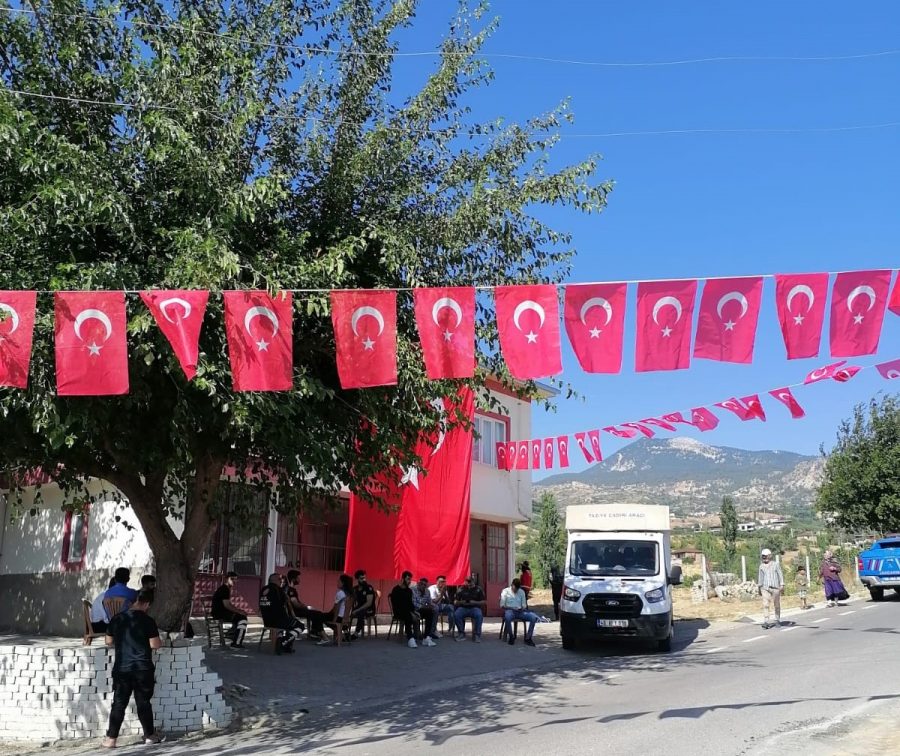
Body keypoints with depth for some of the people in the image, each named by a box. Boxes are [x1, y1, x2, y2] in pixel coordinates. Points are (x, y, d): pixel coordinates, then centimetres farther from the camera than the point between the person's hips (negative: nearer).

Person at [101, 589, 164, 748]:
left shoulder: (117, 619, 2)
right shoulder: (147, 620, -9)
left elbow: (109, 641, 12)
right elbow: (154, 644, -10)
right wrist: (160, 642, 11)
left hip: (121, 668, 2)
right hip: (142, 668, -2)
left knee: (119, 703, 7)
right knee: (143, 702, 8)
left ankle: (111, 739, 6)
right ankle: (150, 735, 17)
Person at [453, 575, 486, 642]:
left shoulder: (478, 589, 4)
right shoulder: (461, 589, 7)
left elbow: (484, 602, 1)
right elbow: (455, 602, 9)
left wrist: (475, 602, -16)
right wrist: (460, 602, -13)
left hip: (475, 608, -1)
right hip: (463, 608, 1)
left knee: (479, 615, -35)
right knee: (456, 614, -31)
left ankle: (476, 634, -19)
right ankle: (461, 633, -12)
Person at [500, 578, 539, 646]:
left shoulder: (522, 592, 19)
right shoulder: (505, 591, 6)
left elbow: (524, 605, 17)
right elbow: (502, 605, -1)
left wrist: (522, 608, -8)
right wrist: (512, 608, -16)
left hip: (520, 611, 4)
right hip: (510, 610, -4)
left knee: (534, 617, -23)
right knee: (508, 617, -42)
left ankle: (528, 638, -17)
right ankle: (511, 637, -21)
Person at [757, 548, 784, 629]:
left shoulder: (776, 564, 0)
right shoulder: (761, 566, 9)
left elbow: (780, 575, -1)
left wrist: (782, 585, -9)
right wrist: (759, 588, 19)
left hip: (775, 587, -2)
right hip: (765, 588, 2)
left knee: (777, 605, 9)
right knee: (765, 605, -10)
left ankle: (777, 620, 26)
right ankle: (766, 622, -15)